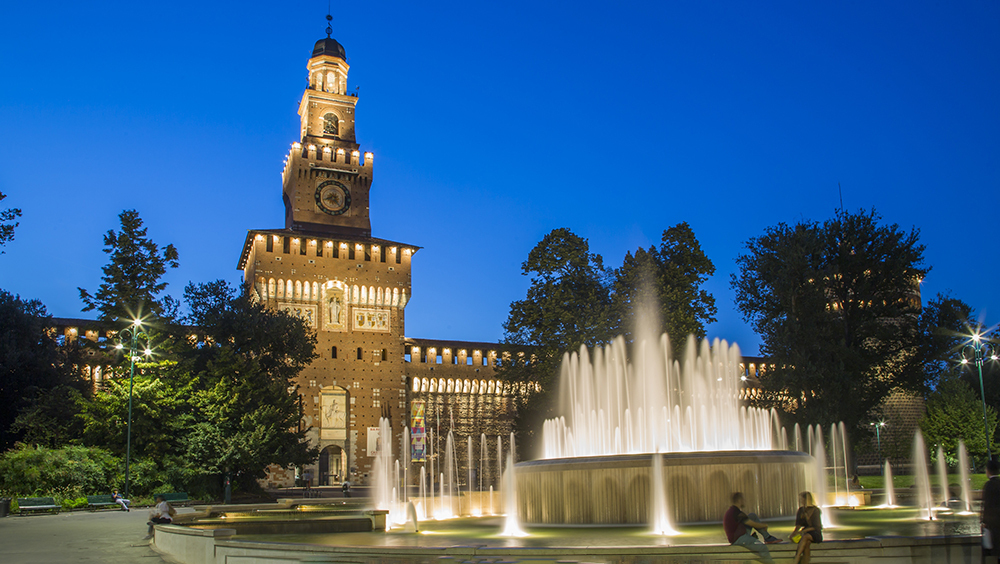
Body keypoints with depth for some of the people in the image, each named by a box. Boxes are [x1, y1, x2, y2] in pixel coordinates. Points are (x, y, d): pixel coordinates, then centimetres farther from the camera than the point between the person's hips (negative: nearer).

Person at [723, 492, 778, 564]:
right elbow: (753, 524, -14)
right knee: (762, 547, -24)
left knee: (752, 516, 12)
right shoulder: (737, 512, -21)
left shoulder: (731, 510, 10)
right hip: (738, 540, -10)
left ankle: (767, 537, 10)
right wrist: (764, 526, 4)